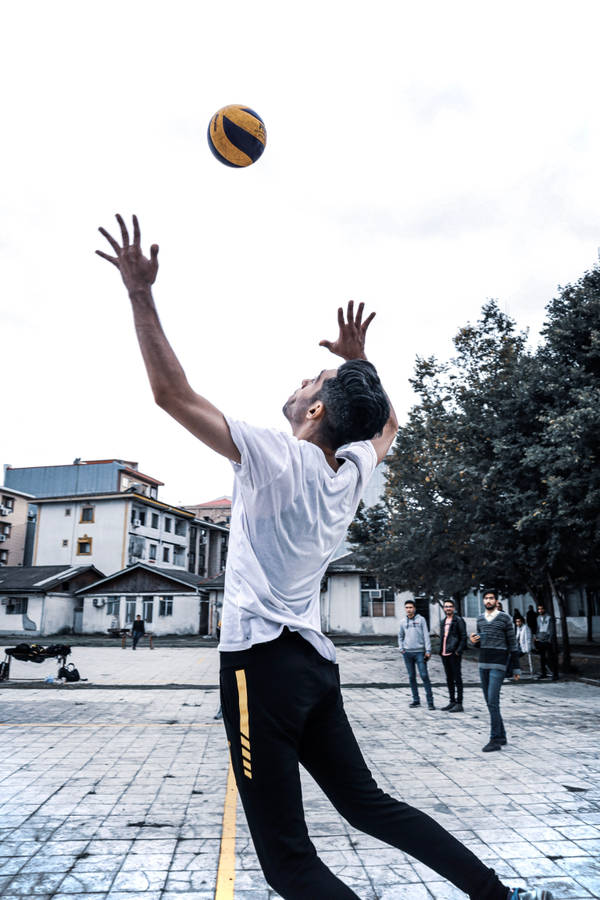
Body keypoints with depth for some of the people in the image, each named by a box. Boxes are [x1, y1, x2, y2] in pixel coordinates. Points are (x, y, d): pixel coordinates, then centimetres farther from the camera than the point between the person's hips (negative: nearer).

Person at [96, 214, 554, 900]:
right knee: (368, 804, 21)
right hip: (314, 661, 8)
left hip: (262, 659, -8)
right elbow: (387, 420, 28)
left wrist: (141, 293, -9)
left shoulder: (277, 457, -14)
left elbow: (171, 392, -15)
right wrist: (359, 361, 24)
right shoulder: (355, 467, 5)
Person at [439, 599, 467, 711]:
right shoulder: (444, 621, 16)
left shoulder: (458, 620, -6)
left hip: (454, 654, -8)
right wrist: (441, 650, 12)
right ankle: (452, 702, 21)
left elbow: (463, 637, -10)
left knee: (457, 678, -3)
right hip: (445, 654, 8)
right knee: (449, 679, 13)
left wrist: (458, 651, -17)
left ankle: (459, 704, 1)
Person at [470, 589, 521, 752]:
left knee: (493, 701, -12)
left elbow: (512, 644, -4)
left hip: (498, 665, -6)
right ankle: (501, 736, 21)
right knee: (490, 702, 9)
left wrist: (516, 669, -3)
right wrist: (474, 641, -4)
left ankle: (495, 739, -6)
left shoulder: (505, 618, -6)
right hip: (483, 665, 6)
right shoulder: (480, 619, 10)